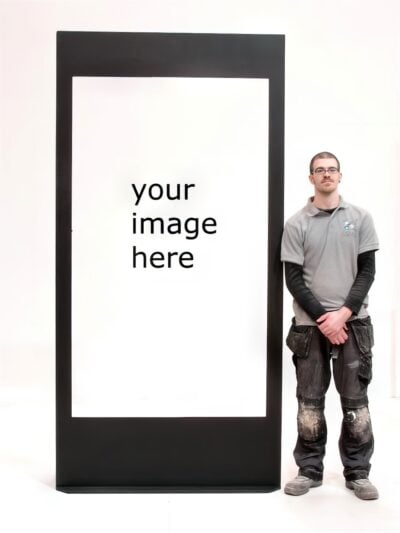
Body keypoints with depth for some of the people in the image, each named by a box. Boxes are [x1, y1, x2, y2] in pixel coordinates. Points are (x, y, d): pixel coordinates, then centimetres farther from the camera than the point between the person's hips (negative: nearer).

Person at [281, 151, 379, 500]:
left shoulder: (360, 218, 5)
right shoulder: (296, 224, 1)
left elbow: (367, 271, 1)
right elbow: (294, 279, -3)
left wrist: (343, 314, -11)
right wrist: (321, 319, -11)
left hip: (353, 322, 1)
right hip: (309, 324, 0)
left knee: (355, 400, 5)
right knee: (310, 400, 6)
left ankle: (358, 472, 18)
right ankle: (310, 470, 18)